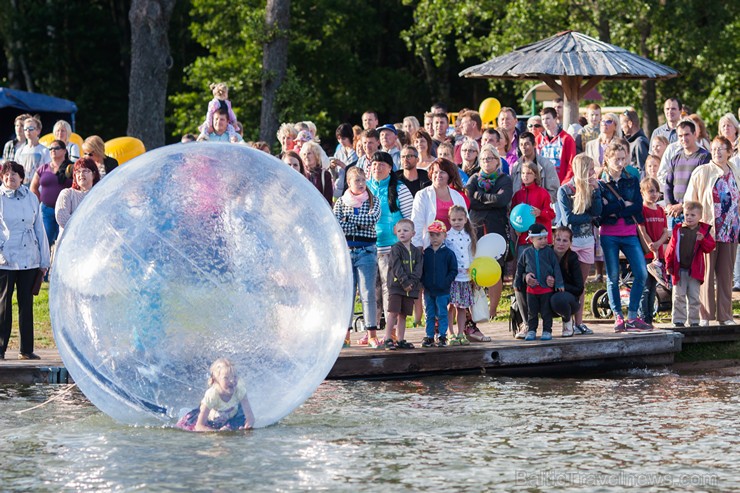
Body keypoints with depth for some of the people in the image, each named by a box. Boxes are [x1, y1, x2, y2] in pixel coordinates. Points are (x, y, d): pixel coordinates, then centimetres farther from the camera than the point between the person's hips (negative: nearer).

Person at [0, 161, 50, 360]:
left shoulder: (31, 198, 9)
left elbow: (39, 229, 13)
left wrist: (44, 260, 12)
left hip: (29, 260, 3)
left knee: (26, 304, 5)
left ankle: (26, 349, 10)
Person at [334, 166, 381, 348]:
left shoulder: (372, 201, 7)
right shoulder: (341, 202, 8)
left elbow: (373, 219, -11)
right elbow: (336, 225, -6)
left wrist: (348, 218, -8)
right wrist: (361, 223, -10)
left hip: (367, 251, -1)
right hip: (345, 250, 1)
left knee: (368, 292, -5)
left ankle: (372, 333, -2)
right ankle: (345, 334, 6)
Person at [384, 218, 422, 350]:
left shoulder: (416, 252, 11)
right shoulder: (396, 249, -3)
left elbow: (418, 269, 3)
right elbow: (396, 267, -11)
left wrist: (412, 282, -12)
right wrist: (405, 282, -17)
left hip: (410, 288, 4)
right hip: (396, 285, -4)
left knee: (403, 315, 8)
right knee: (393, 313, -10)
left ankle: (401, 340, 12)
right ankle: (388, 339, -10)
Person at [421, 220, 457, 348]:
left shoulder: (448, 253, -3)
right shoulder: (425, 253, 6)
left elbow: (453, 270, -2)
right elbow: (421, 270, 11)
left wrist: (446, 283, -12)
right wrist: (423, 281, -3)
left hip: (442, 291, -3)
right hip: (428, 290, 3)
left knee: (442, 314, 0)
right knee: (430, 315, 8)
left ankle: (442, 337, 5)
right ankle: (429, 337, 13)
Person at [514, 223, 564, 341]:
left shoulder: (549, 252, -2)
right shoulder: (527, 253, 3)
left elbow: (556, 268, -1)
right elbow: (520, 267, 15)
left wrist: (559, 284, -4)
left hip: (547, 288, -2)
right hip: (531, 288, 2)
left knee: (546, 312, 4)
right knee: (532, 312, 8)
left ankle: (547, 330, 12)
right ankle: (531, 330, 16)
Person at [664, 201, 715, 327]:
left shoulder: (703, 230, 3)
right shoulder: (678, 229, 2)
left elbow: (710, 247, -4)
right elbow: (671, 248, 3)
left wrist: (702, 240, -23)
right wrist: (669, 265, 0)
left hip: (695, 270, 0)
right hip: (679, 269, 0)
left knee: (694, 297, 6)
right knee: (679, 297, 2)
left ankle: (694, 320, 13)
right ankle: (678, 320, 7)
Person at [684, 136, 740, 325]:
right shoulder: (702, 172, -1)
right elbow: (689, 201, -1)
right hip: (708, 230, -4)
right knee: (707, 273, -3)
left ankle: (724, 315, 12)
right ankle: (705, 315, 1)